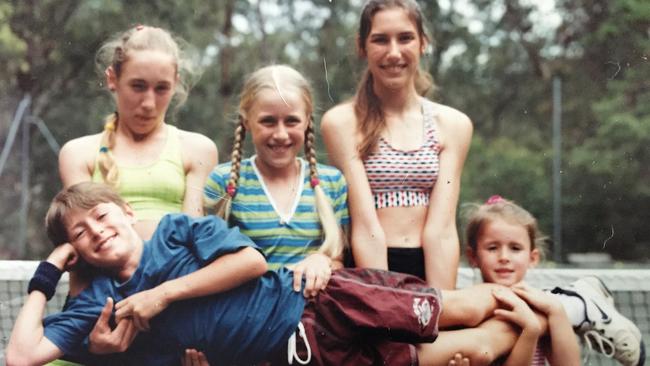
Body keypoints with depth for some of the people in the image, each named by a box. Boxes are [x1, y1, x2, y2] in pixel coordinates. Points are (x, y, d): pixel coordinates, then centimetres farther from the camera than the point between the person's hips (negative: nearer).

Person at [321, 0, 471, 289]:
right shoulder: (341, 122, -1)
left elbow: (441, 228, -2)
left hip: (430, 271, 2)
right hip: (365, 271, -2)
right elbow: (366, 227, -8)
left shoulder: (453, 124, 7)